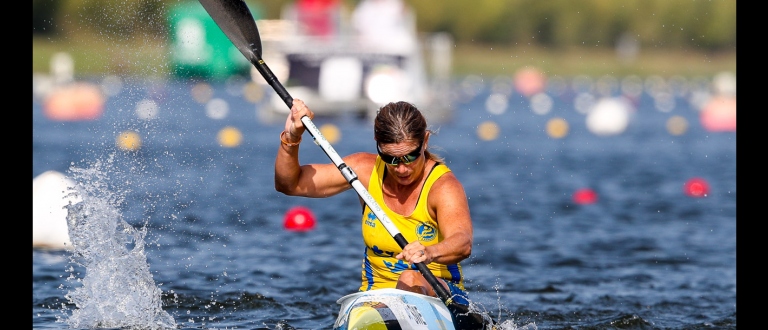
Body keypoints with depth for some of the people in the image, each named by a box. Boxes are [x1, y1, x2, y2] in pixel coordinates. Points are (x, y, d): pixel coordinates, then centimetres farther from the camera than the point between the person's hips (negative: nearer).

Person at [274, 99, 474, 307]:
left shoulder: (443, 185, -16)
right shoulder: (366, 169, -1)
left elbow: (463, 244, -36)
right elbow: (290, 184, 5)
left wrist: (428, 253, -58)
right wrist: (291, 138, -13)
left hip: (439, 295, -3)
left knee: (411, 281, -37)